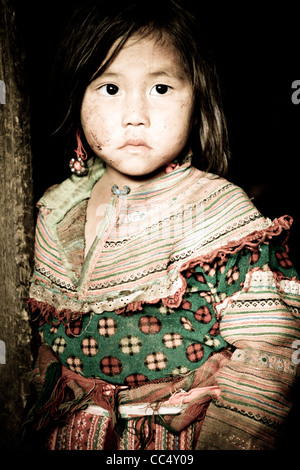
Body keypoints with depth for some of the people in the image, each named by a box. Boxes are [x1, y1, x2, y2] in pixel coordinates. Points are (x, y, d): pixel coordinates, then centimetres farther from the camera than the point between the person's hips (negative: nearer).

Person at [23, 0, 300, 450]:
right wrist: (46, 408, 11)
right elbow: (51, 328, 6)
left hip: (186, 434, -3)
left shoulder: (224, 215, -20)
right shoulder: (58, 214, -6)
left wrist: (221, 440, -22)